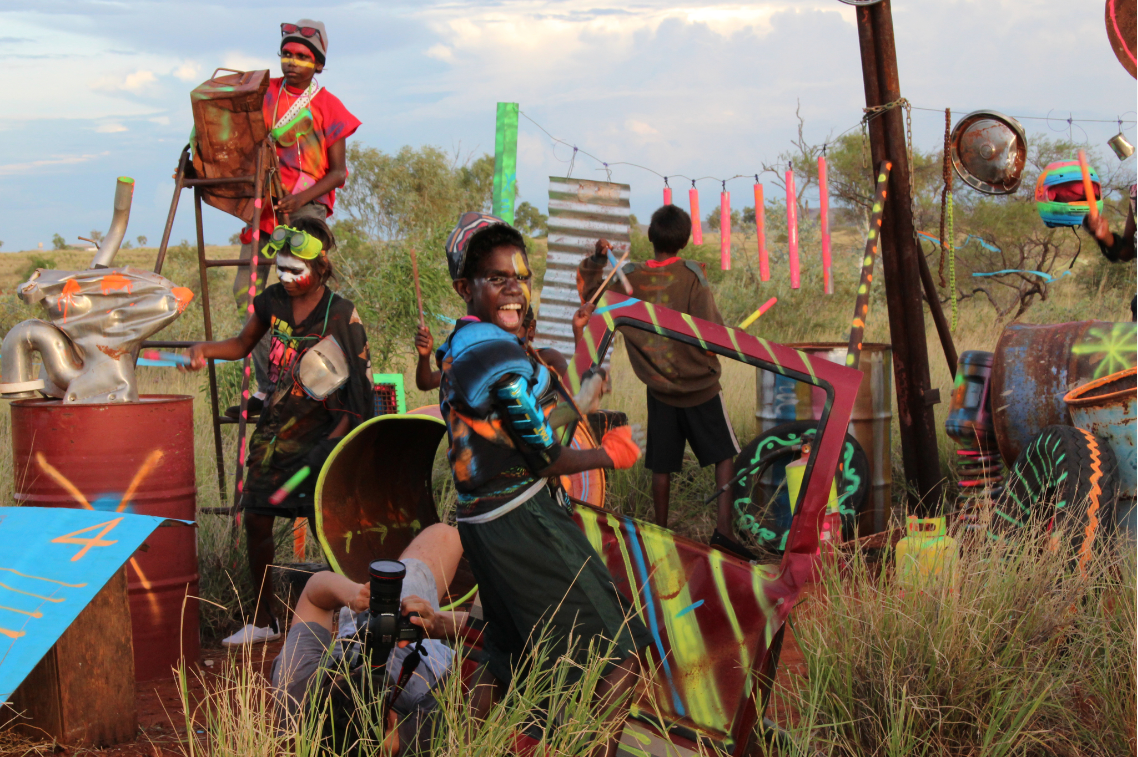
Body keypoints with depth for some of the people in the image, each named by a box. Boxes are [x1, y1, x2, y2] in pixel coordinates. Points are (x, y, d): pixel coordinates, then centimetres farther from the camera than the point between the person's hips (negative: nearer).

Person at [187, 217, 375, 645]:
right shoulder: (273, 301, 3)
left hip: (317, 433, -5)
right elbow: (243, 345, 18)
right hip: (274, 430, 6)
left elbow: (359, 382, -9)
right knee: (256, 520, 6)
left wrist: (338, 436, -17)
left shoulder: (340, 316, -11)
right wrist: (206, 348, -1)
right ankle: (263, 621, 20)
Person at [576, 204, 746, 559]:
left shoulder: (628, 277, -5)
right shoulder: (691, 274, -14)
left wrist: (595, 259, 7)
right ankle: (723, 527, -3)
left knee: (662, 466, 11)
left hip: (659, 388, 3)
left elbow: (588, 292, 12)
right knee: (725, 454, 8)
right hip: (700, 384, -3)